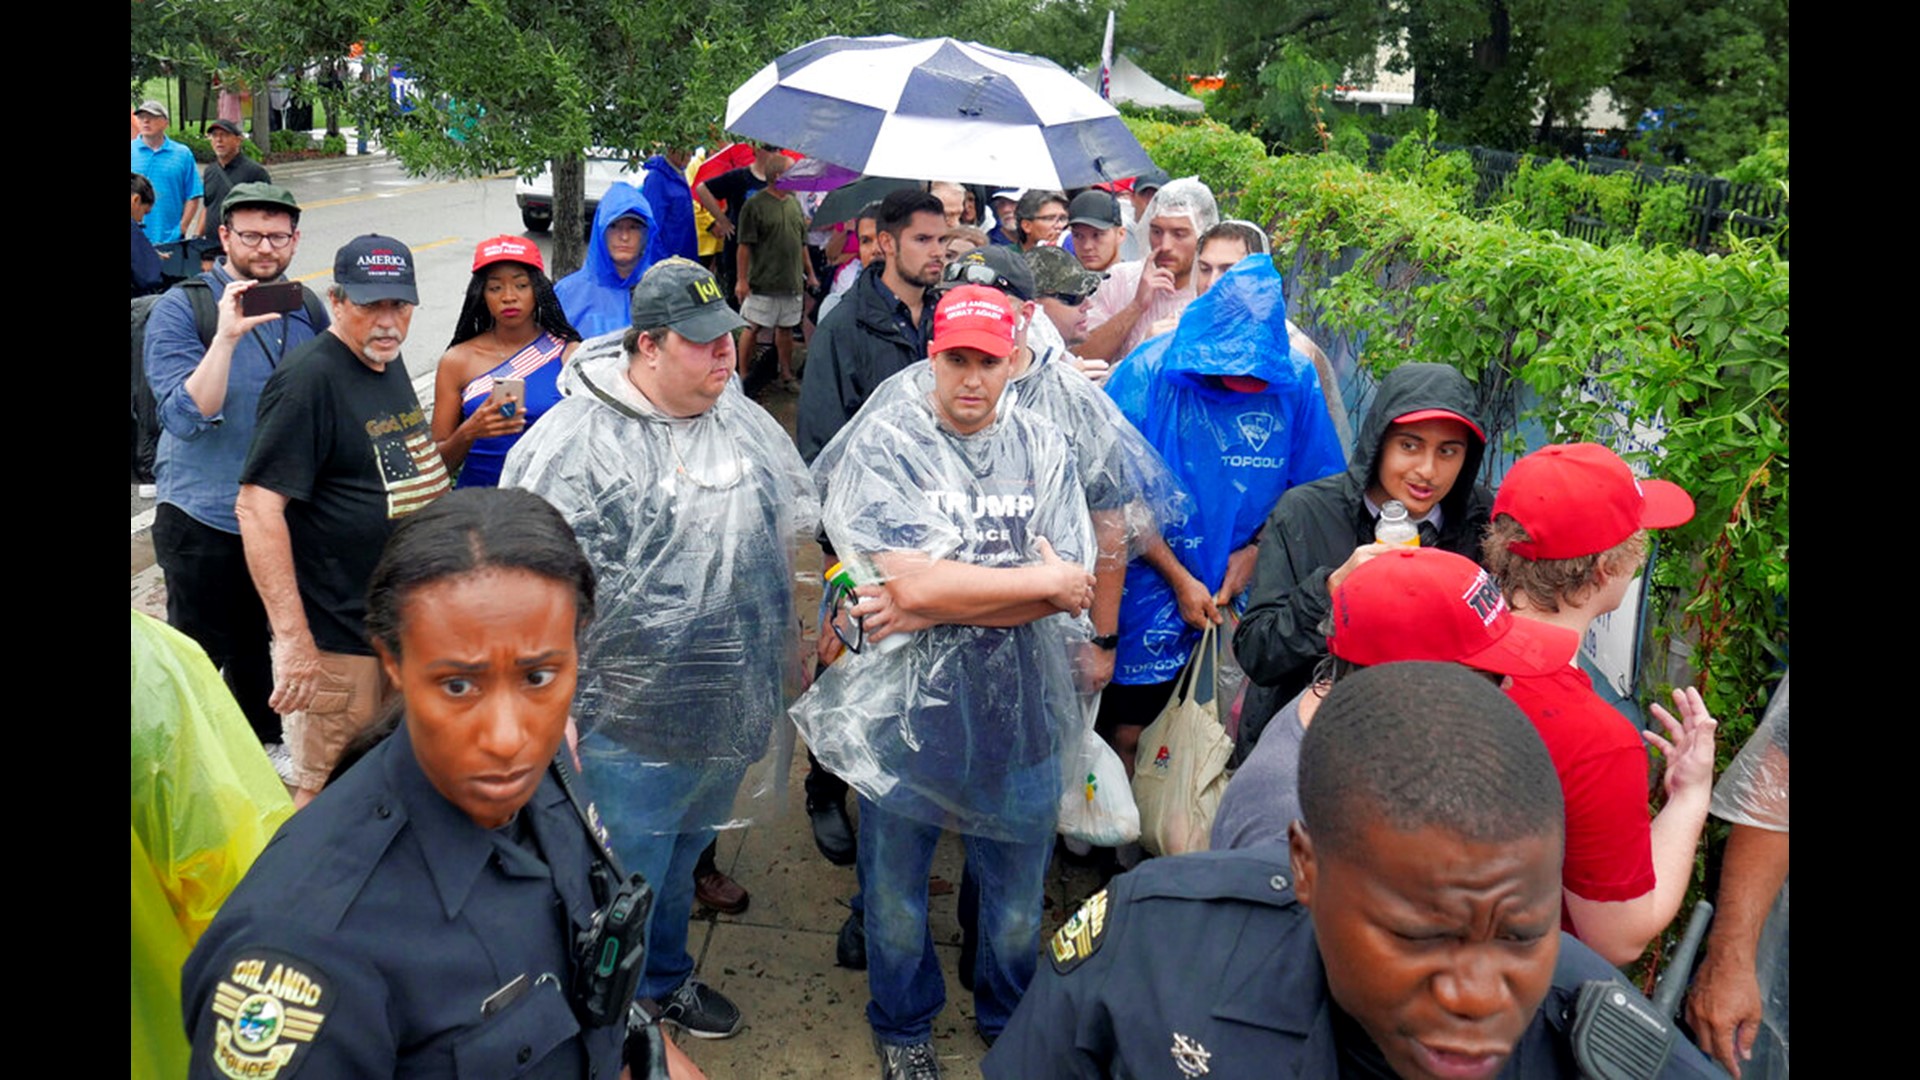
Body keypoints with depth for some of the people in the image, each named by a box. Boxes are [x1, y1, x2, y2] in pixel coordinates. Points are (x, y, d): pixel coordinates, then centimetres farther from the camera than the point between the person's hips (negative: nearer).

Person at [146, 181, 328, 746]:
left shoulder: (307, 307, 3)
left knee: (255, 643, 22)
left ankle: (264, 749, 38)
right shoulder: (181, 309, -12)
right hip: (205, 519, -5)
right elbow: (187, 417, -22)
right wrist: (227, 337, -31)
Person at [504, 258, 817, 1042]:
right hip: (630, 725, -6)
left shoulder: (746, 421, 4)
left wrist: (788, 656, 14)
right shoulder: (572, 443, -16)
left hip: (733, 713, 6)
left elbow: (801, 529, 15)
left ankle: (666, 982, 49)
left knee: (681, 861, 26)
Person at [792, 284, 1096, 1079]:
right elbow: (912, 582, -22)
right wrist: (1045, 579, -13)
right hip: (905, 706, -2)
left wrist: (931, 608, -18)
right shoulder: (883, 441, -10)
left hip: (1018, 708, 2)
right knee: (895, 892, 18)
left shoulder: (1043, 449, 1)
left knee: (1017, 897, 18)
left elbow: (1071, 594, -9)